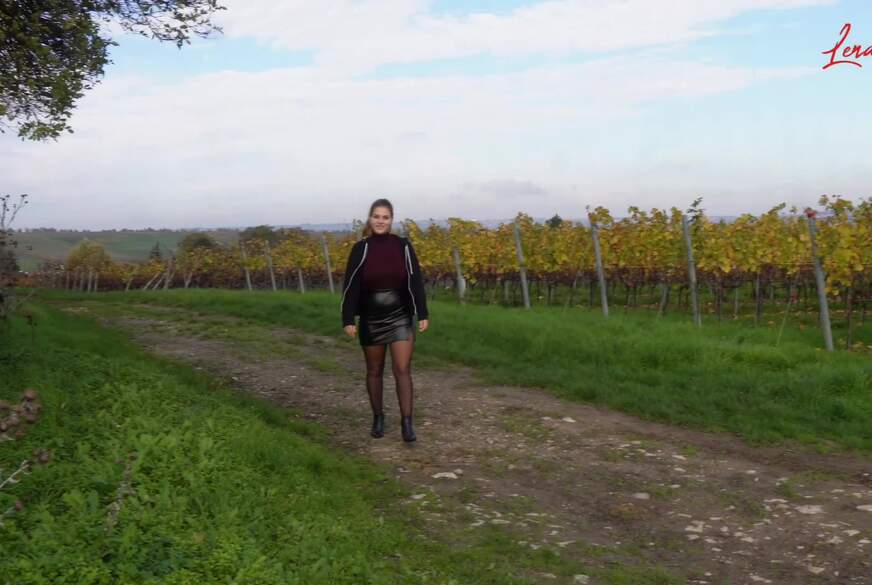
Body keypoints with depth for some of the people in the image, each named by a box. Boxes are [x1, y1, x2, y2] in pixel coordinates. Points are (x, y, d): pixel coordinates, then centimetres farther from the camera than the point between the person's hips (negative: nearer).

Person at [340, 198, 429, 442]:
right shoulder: (361, 249, -5)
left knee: (403, 370, -8)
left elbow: (415, 281, -1)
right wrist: (348, 320, -8)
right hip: (371, 320, 1)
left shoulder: (403, 246, -3)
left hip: (400, 318, -1)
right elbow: (351, 286, -4)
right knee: (374, 371, 12)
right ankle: (378, 417, 27)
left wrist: (423, 314, -4)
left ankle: (407, 422, -5)